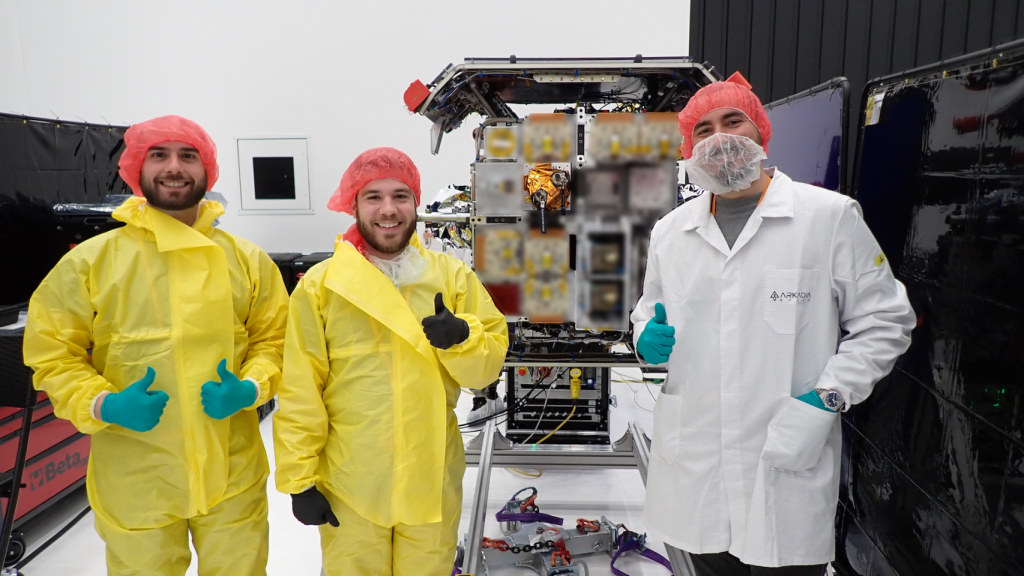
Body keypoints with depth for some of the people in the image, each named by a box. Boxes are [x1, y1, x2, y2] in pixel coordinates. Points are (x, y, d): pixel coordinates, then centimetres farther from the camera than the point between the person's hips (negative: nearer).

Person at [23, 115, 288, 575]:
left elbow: (273, 339, 7)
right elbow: (53, 354, 1)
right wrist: (101, 405, -16)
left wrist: (251, 389, -12)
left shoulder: (247, 260, 1)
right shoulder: (90, 261, -4)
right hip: (136, 485, -1)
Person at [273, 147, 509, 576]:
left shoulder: (454, 277, -1)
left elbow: (490, 363, -1)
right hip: (349, 489, -1)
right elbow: (299, 393, -4)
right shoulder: (319, 286, -6)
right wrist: (298, 479, -4)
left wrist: (461, 338, -21)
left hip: (433, 483, 2)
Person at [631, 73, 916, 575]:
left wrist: (826, 399, -12)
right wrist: (647, 340, -5)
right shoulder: (670, 231, 8)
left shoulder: (831, 216, -4)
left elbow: (885, 321, -1)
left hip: (789, 468, -3)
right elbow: (648, 315, 19)